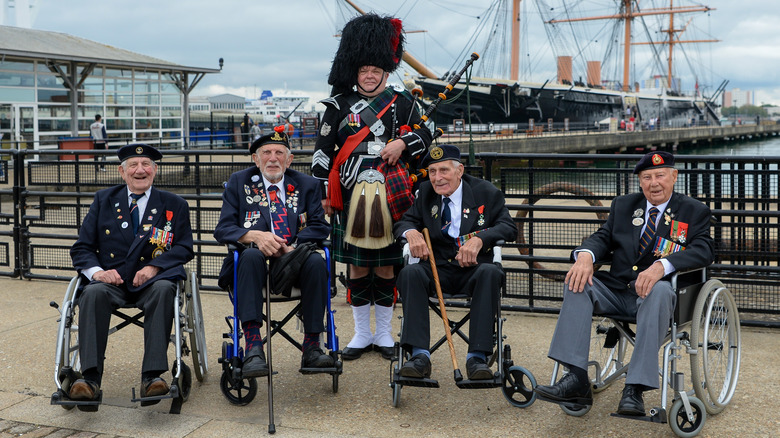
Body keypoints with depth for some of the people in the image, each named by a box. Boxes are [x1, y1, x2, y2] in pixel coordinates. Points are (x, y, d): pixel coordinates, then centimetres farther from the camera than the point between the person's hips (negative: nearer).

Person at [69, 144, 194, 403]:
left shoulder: (174, 205, 15)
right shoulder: (104, 200, 18)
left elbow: (184, 248, 4)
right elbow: (81, 248, 12)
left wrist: (153, 267, -14)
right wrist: (96, 271, -10)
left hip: (151, 280, -1)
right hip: (111, 281, 1)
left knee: (164, 289, -35)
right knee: (93, 292, -32)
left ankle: (152, 376, -38)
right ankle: (90, 379, -36)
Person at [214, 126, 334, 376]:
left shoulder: (307, 185, 14)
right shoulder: (238, 183, 12)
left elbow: (319, 227, 3)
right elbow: (223, 229, 2)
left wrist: (291, 246, -17)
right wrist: (255, 236, -19)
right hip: (254, 263, -1)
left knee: (316, 261, -32)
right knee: (251, 255, -36)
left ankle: (311, 347, -25)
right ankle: (253, 349, -41)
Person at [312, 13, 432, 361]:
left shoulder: (402, 103, 8)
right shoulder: (340, 106, 6)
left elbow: (423, 134, 7)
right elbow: (323, 151, 4)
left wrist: (403, 142, -14)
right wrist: (321, 192, -1)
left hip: (390, 199, 0)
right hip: (352, 199, 0)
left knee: (386, 267, 7)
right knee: (357, 267, 6)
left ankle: (384, 333, 19)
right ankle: (362, 334, 18)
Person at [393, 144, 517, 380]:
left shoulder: (485, 192, 5)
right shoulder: (426, 192, 14)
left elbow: (508, 227, -3)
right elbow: (404, 222, 13)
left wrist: (479, 239, -22)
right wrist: (411, 232, -13)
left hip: (473, 268, -2)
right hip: (438, 269, 2)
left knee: (490, 272, -36)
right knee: (410, 272, -29)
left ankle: (477, 356, -34)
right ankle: (420, 355, -32)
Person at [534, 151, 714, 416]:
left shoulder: (695, 212, 6)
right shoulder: (623, 205, 19)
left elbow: (703, 251, -10)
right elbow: (603, 237, 11)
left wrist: (662, 265, -30)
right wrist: (586, 255, -16)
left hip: (653, 290, -4)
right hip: (616, 291, 4)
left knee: (659, 291, -38)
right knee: (577, 282, -23)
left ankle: (635, 389, -39)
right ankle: (576, 379, -30)